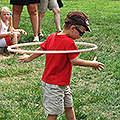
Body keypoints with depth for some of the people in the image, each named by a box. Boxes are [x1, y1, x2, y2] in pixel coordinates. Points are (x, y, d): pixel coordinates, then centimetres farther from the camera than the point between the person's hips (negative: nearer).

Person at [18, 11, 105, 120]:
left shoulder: (52, 37, 3)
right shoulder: (68, 43, -22)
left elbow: (41, 49, 13)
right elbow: (74, 61, -21)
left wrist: (29, 58, 29)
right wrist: (92, 64, -10)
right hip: (55, 86, -9)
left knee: (69, 106, 20)